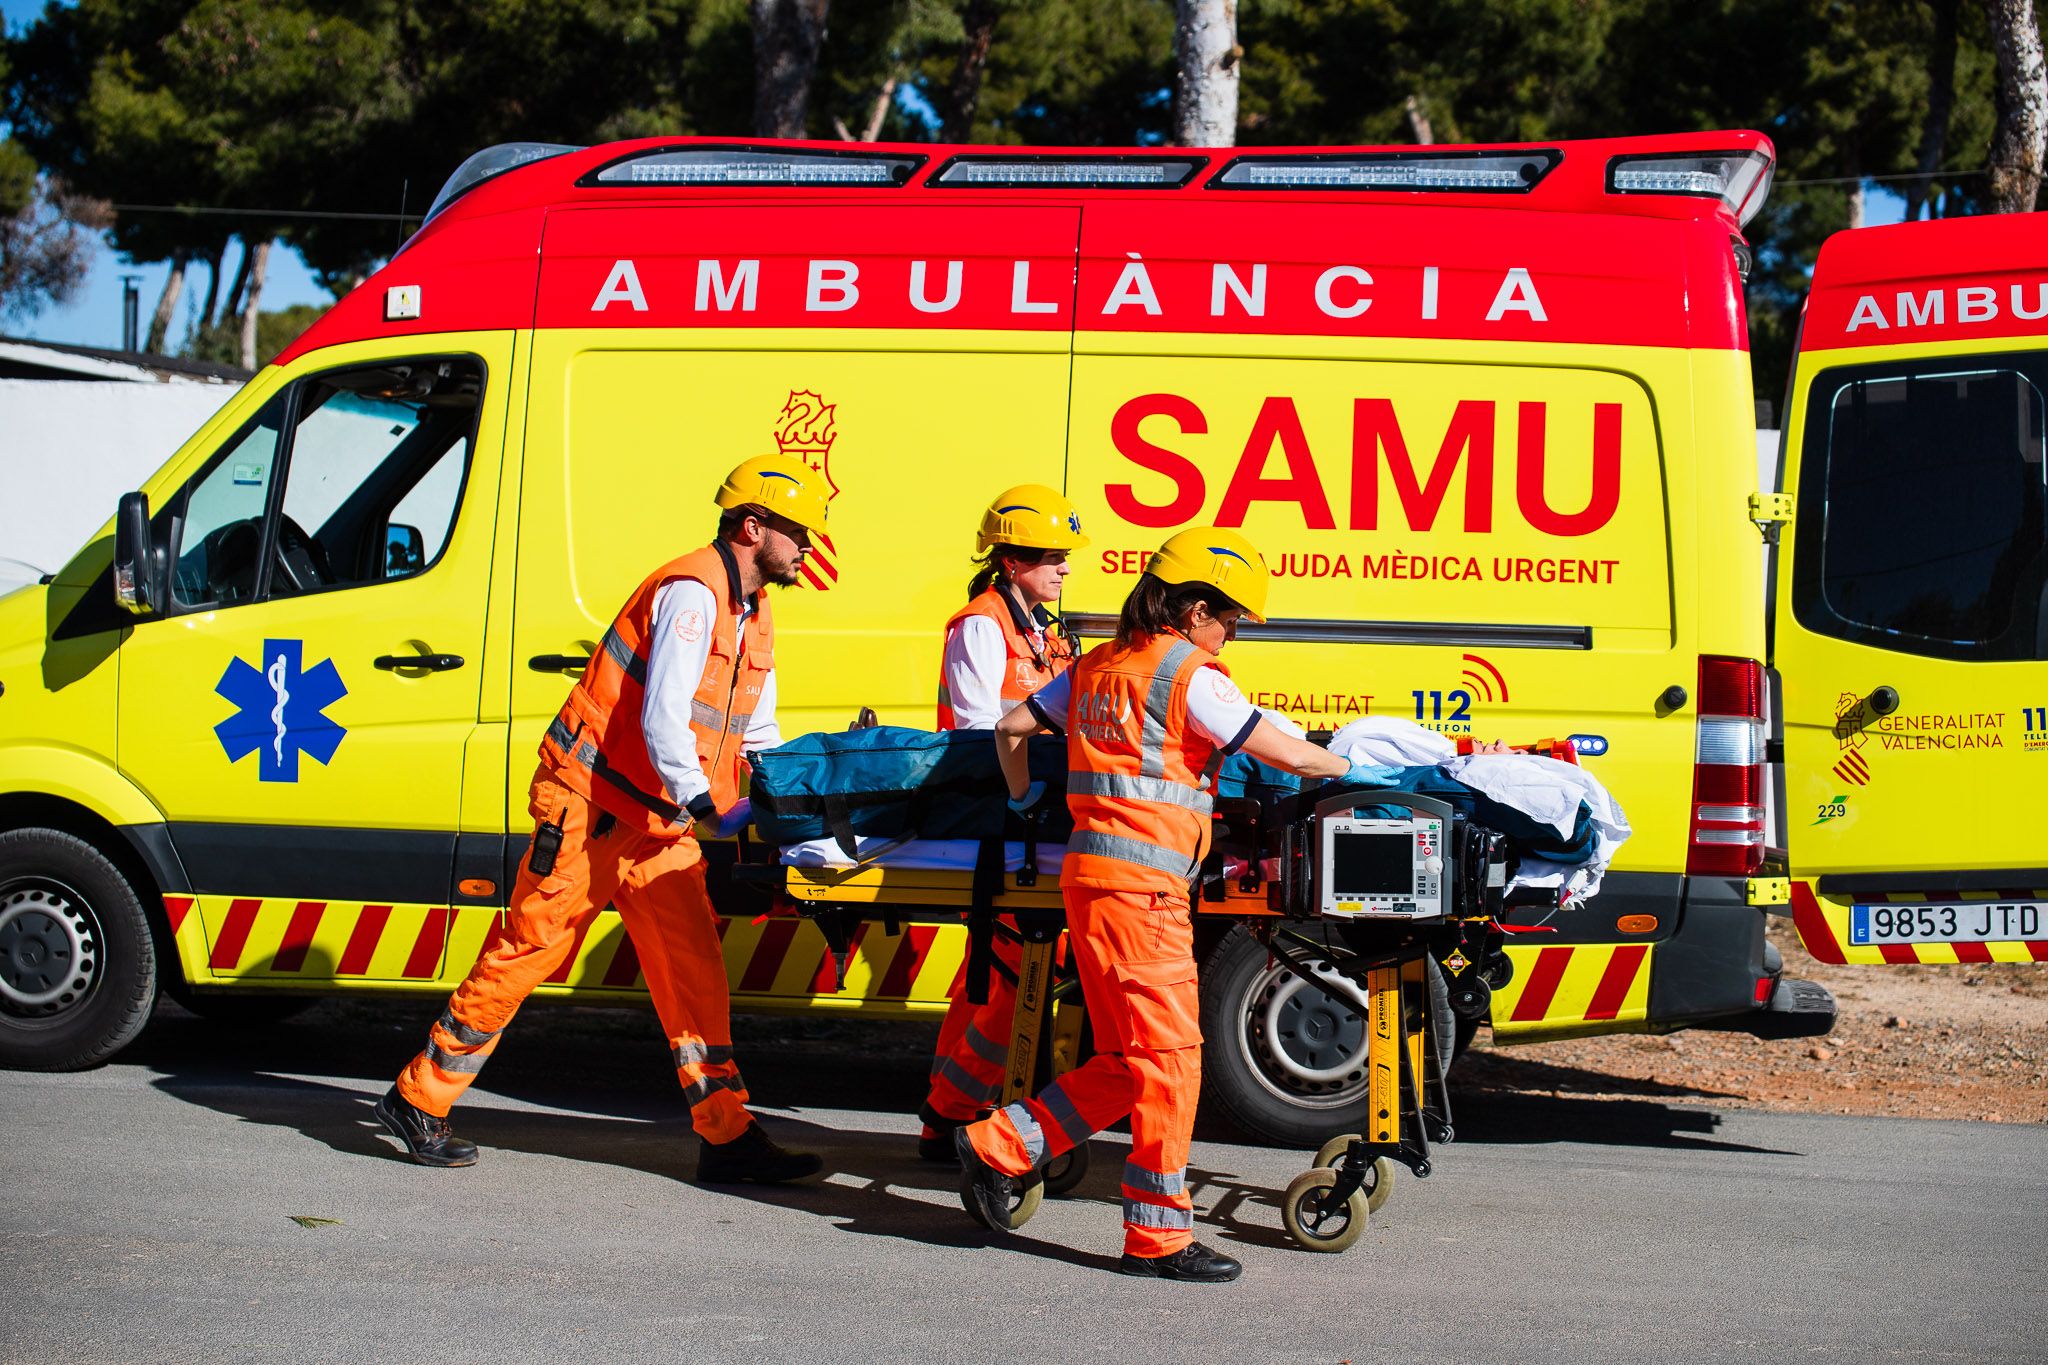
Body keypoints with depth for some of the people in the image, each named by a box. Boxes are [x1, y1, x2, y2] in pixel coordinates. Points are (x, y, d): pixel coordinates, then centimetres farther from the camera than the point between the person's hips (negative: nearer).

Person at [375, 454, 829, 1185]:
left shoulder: (752, 617, 15)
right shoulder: (692, 592, -15)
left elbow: (758, 735, 20)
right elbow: (661, 719, -23)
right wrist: (706, 807, -26)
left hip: (660, 821, 9)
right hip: (592, 804, -9)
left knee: (694, 967, 2)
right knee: (526, 949, -3)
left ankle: (728, 1137, 3)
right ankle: (419, 1098, 9)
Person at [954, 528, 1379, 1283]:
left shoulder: (1096, 666, 16)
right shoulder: (1189, 674, -7)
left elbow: (1012, 727, 22)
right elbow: (1282, 752, -8)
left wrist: (1027, 799, 32)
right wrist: (1347, 768, 10)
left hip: (1090, 870, 9)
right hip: (1141, 882, -9)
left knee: (1127, 1060, 15)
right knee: (1169, 1056, -2)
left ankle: (997, 1147, 13)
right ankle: (1158, 1234, 3)